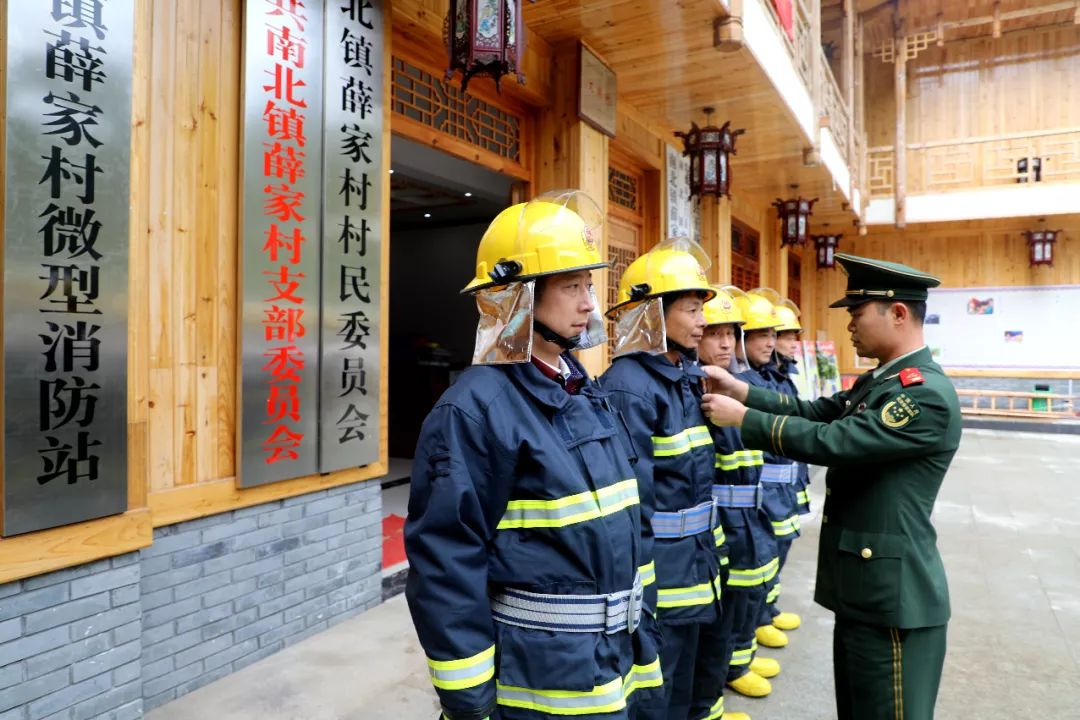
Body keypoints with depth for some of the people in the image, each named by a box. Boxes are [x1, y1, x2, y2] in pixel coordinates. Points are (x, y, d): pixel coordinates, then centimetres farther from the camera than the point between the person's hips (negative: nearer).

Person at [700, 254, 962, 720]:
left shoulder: (928, 394, -21)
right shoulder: (876, 381, 11)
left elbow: (831, 441, -27)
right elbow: (814, 412, 9)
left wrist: (742, 418, -20)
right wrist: (740, 390, -1)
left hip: (891, 593, -10)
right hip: (861, 583, 10)